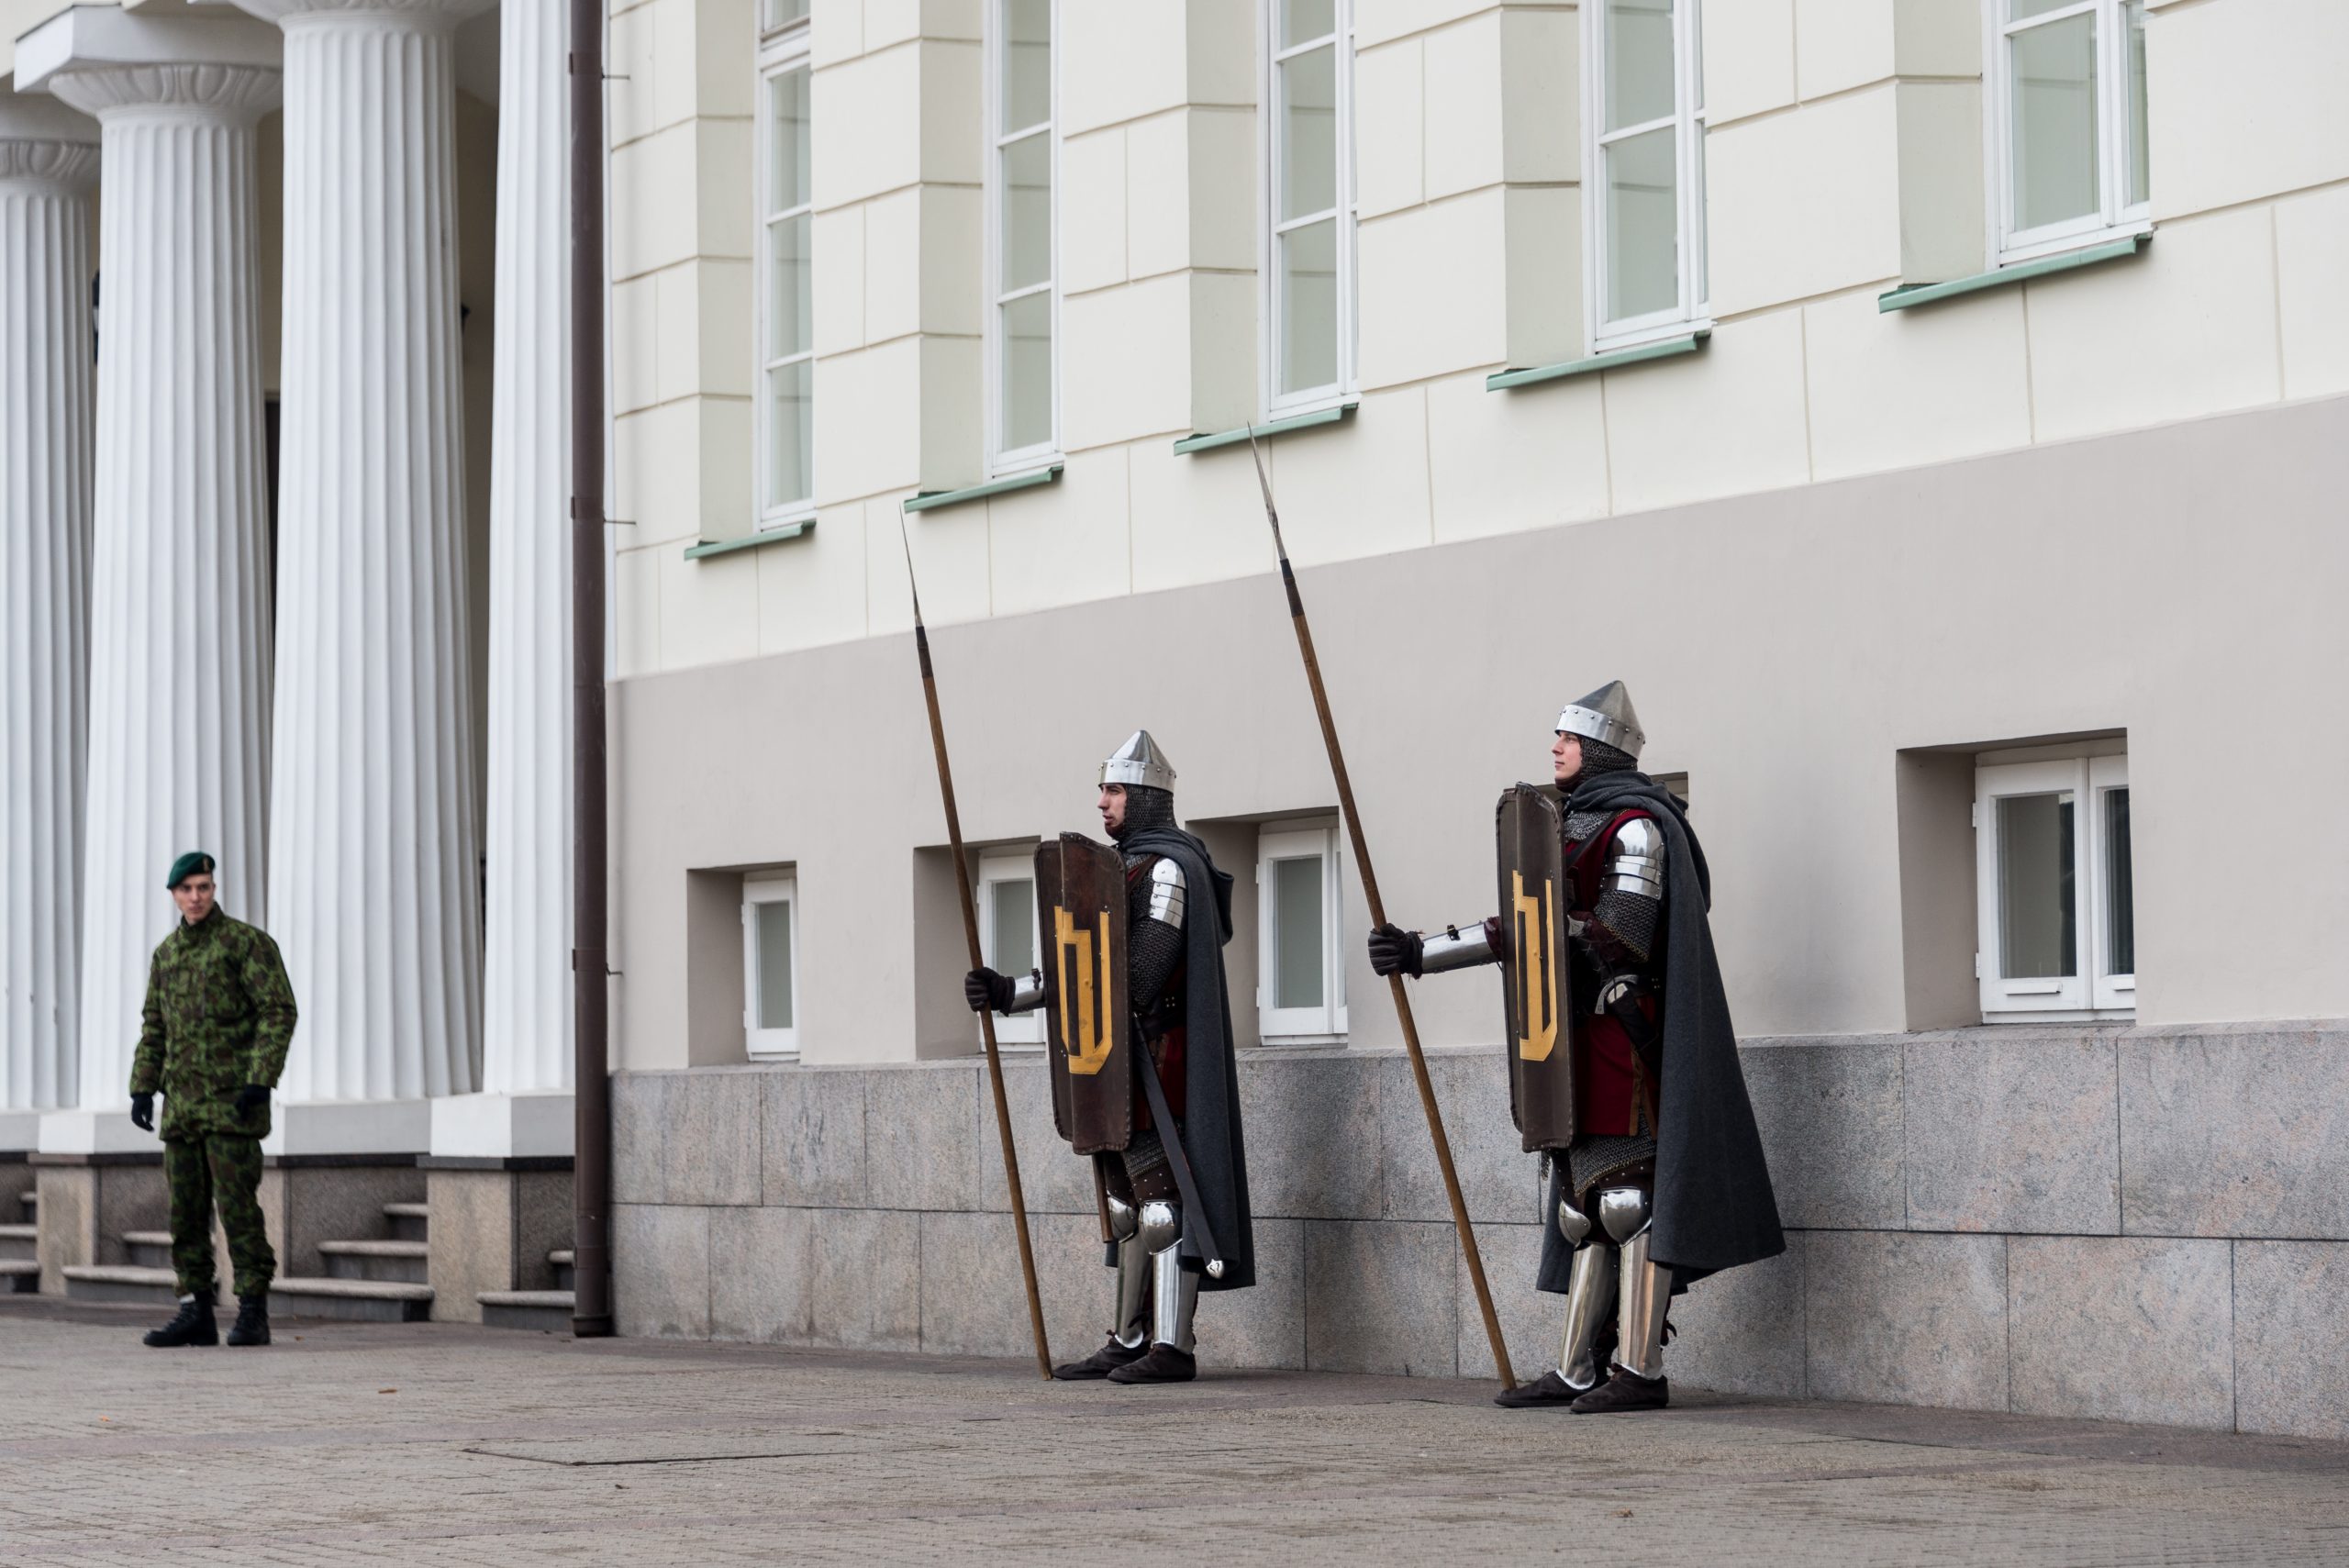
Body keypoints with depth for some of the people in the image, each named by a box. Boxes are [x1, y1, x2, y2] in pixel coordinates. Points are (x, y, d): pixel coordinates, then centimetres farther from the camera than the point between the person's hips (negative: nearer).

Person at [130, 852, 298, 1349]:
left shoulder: (248, 941, -6)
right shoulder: (167, 953, 14)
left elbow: (279, 1012, -11)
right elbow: (155, 1028, 18)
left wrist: (262, 1081, -20)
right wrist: (142, 1089, 8)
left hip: (233, 1099, -6)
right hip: (183, 1101, 6)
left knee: (237, 1206, -9)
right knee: (187, 1210, 4)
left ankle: (253, 1314, -5)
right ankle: (197, 1313, 7)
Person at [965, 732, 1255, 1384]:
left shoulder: (1168, 867, -11)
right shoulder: (1128, 868, 21)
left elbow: (1140, 973, -19)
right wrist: (1007, 992, 10)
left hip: (1155, 1057, -10)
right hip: (1120, 1068, 10)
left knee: (1161, 1196, -11)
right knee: (1126, 1203, 11)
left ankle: (1171, 1347, -13)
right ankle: (1127, 1342, 16)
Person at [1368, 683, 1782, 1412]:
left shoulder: (1634, 824, -9)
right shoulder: (1571, 823, 20)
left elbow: (1621, 937, -17)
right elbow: (1524, 931, 21)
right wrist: (1420, 953, 16)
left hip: (1620, 1038, -10)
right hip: (1576, 1047, 10)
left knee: (1626, 1195, -11)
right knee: (1584, 1201, 9)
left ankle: (1640, 1369, -12)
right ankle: (1578, 1370, 11)